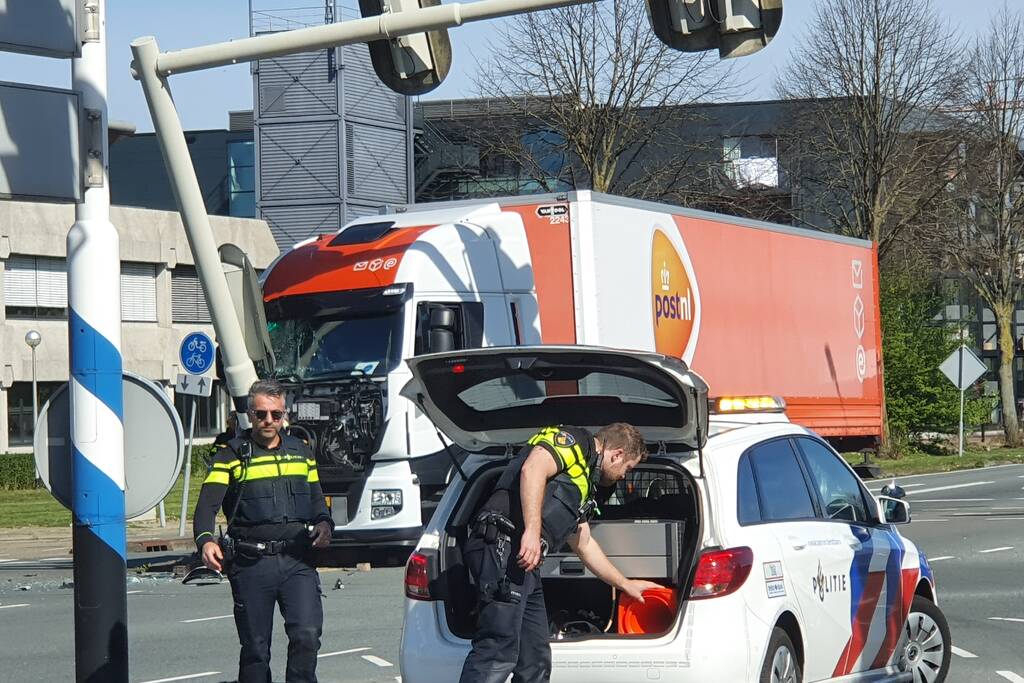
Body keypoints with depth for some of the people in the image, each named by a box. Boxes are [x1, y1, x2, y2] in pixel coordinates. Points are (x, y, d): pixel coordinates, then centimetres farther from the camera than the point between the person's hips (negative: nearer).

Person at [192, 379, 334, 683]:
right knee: (255, 648, 3)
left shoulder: (301, 452, 15)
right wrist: (206, 541, -28)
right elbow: (207, 504, -8)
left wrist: (324, 524, 0)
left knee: (307, 635, -15)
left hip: (297, 561, 2)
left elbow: (317, 500, 23)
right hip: (251, 564, -2)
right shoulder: (231, 455, 2)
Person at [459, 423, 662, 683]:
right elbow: (533, 469, -18)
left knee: (536, 662, 8)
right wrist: (532, 531, -27)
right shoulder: (573, 440, 4)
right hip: (504, 547, -11)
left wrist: (626, 585, 52)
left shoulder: (584, 479, 33)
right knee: (499, 652, -21)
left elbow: (584, 545, 44)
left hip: (524, 563, 11)